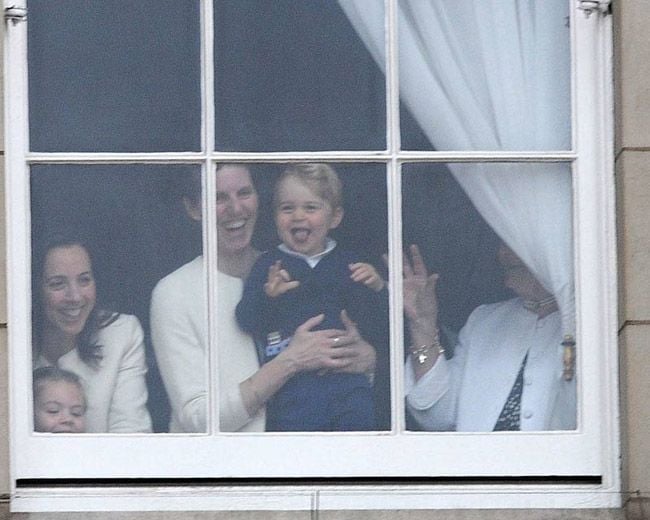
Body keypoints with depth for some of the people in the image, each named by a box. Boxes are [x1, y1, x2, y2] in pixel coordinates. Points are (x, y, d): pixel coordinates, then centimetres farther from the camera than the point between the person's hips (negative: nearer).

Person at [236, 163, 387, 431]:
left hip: (347, 381, 2)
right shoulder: (269, 265, 3)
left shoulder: (348, 264, 9)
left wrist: (375, 289, -10)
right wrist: (267, 296, -27)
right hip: (291, 387, -2)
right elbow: (248, 322, -8)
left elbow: (371, 324, 8)